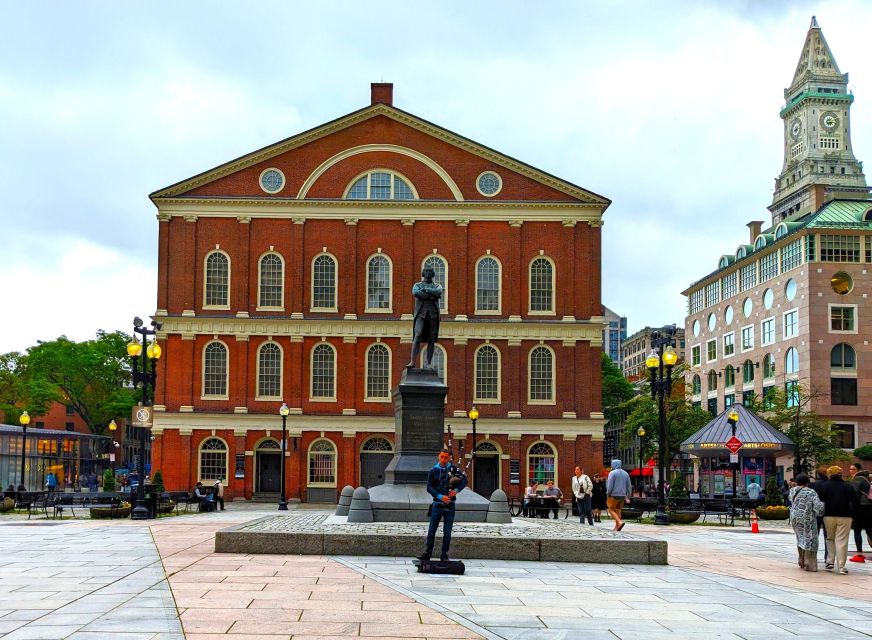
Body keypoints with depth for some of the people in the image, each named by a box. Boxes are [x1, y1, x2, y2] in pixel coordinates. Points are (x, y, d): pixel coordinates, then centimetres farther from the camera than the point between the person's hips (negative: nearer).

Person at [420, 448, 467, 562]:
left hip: (450, 505, 0)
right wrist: (440, 496, -17)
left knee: (447, 533, 5)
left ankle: (444, 555, 12)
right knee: (432, 531, 3)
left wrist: (457, 490, -19)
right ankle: (427, 553, 10)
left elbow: (464, 479, -3)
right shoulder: (433, 471, 1)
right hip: (437, 504, 0)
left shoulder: (453, 469, 3)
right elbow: (429, 488, -4)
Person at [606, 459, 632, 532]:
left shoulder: (612, 473, -8)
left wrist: (608, 495, -3)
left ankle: (620, 522, -18)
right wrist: (628, 497, 17)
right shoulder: (625, 473, 11)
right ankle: (617, 527, 10)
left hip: (614, 495, -6)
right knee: (618, 511, 13)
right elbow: (629, 486, 13)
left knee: (611, 510, 1)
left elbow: (610, 486, -13)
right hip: (622, 495, 6)